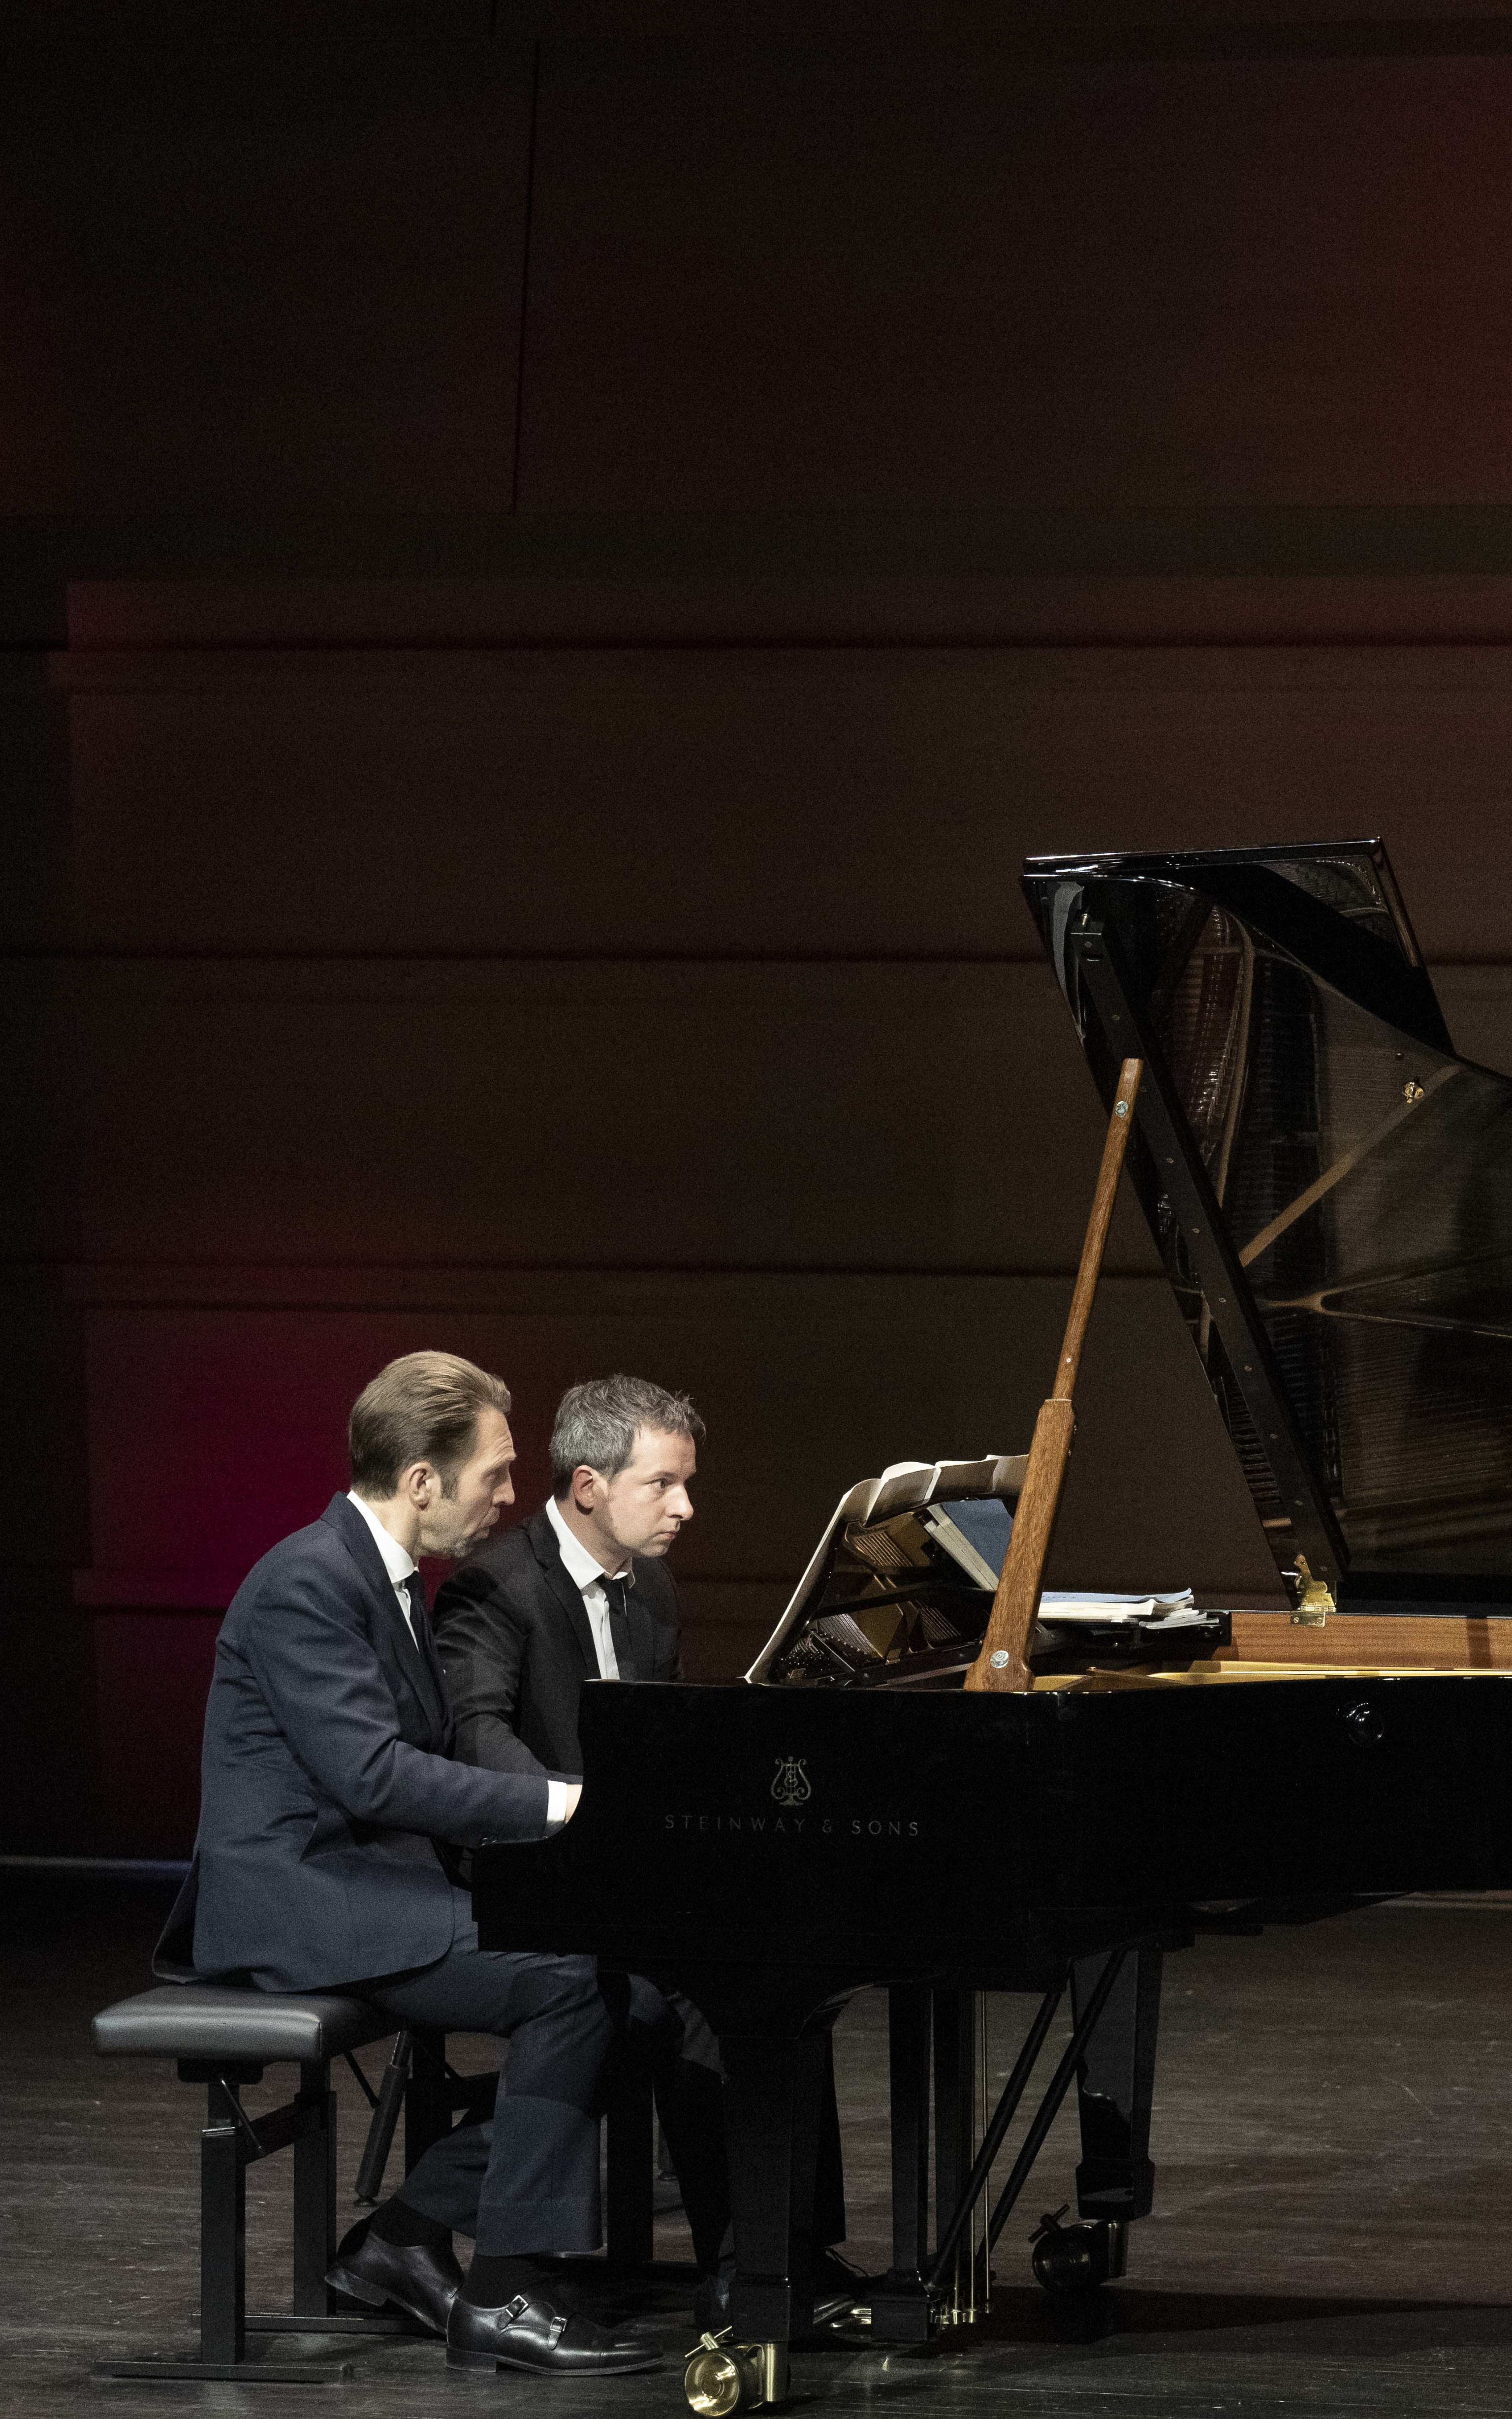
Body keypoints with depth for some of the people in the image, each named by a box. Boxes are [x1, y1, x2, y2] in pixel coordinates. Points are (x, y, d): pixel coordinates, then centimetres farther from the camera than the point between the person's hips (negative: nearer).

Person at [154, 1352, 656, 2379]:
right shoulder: (310, 1582, -17)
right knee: (570, 1982, -22)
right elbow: (371, 1774, -25)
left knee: (587, 1973, -4)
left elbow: (432, 1760, 18)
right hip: (300, 1903, -10)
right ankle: (503, 2301, -18)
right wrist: (557, 1802, -25)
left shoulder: (390, 1580, 16)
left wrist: (584, 1799, 3)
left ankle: (408, 2231, 4)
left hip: (370, 1883, 10)